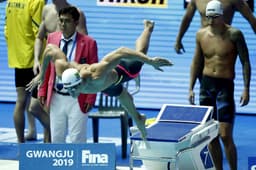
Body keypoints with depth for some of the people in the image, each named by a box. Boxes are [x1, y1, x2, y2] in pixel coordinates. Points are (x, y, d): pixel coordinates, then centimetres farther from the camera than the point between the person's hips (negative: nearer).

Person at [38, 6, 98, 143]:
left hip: (77, 99, -4)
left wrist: (90, 98, -8)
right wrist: (42, 91, 6)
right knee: (56, 137, 12)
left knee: (77, 139, 2)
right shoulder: (52, 38, 3)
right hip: (56, 97, 4)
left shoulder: (88, 43, -9)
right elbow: (46, 67, 8)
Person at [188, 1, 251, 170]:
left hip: (225, 86, -4)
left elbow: (246, 62, -4)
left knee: (225, 135, -10)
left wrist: (246, 89, -10)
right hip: (206, 84, 4)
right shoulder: (201, 34, 6)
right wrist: (191, 88, 10)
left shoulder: (234, 35, -6)